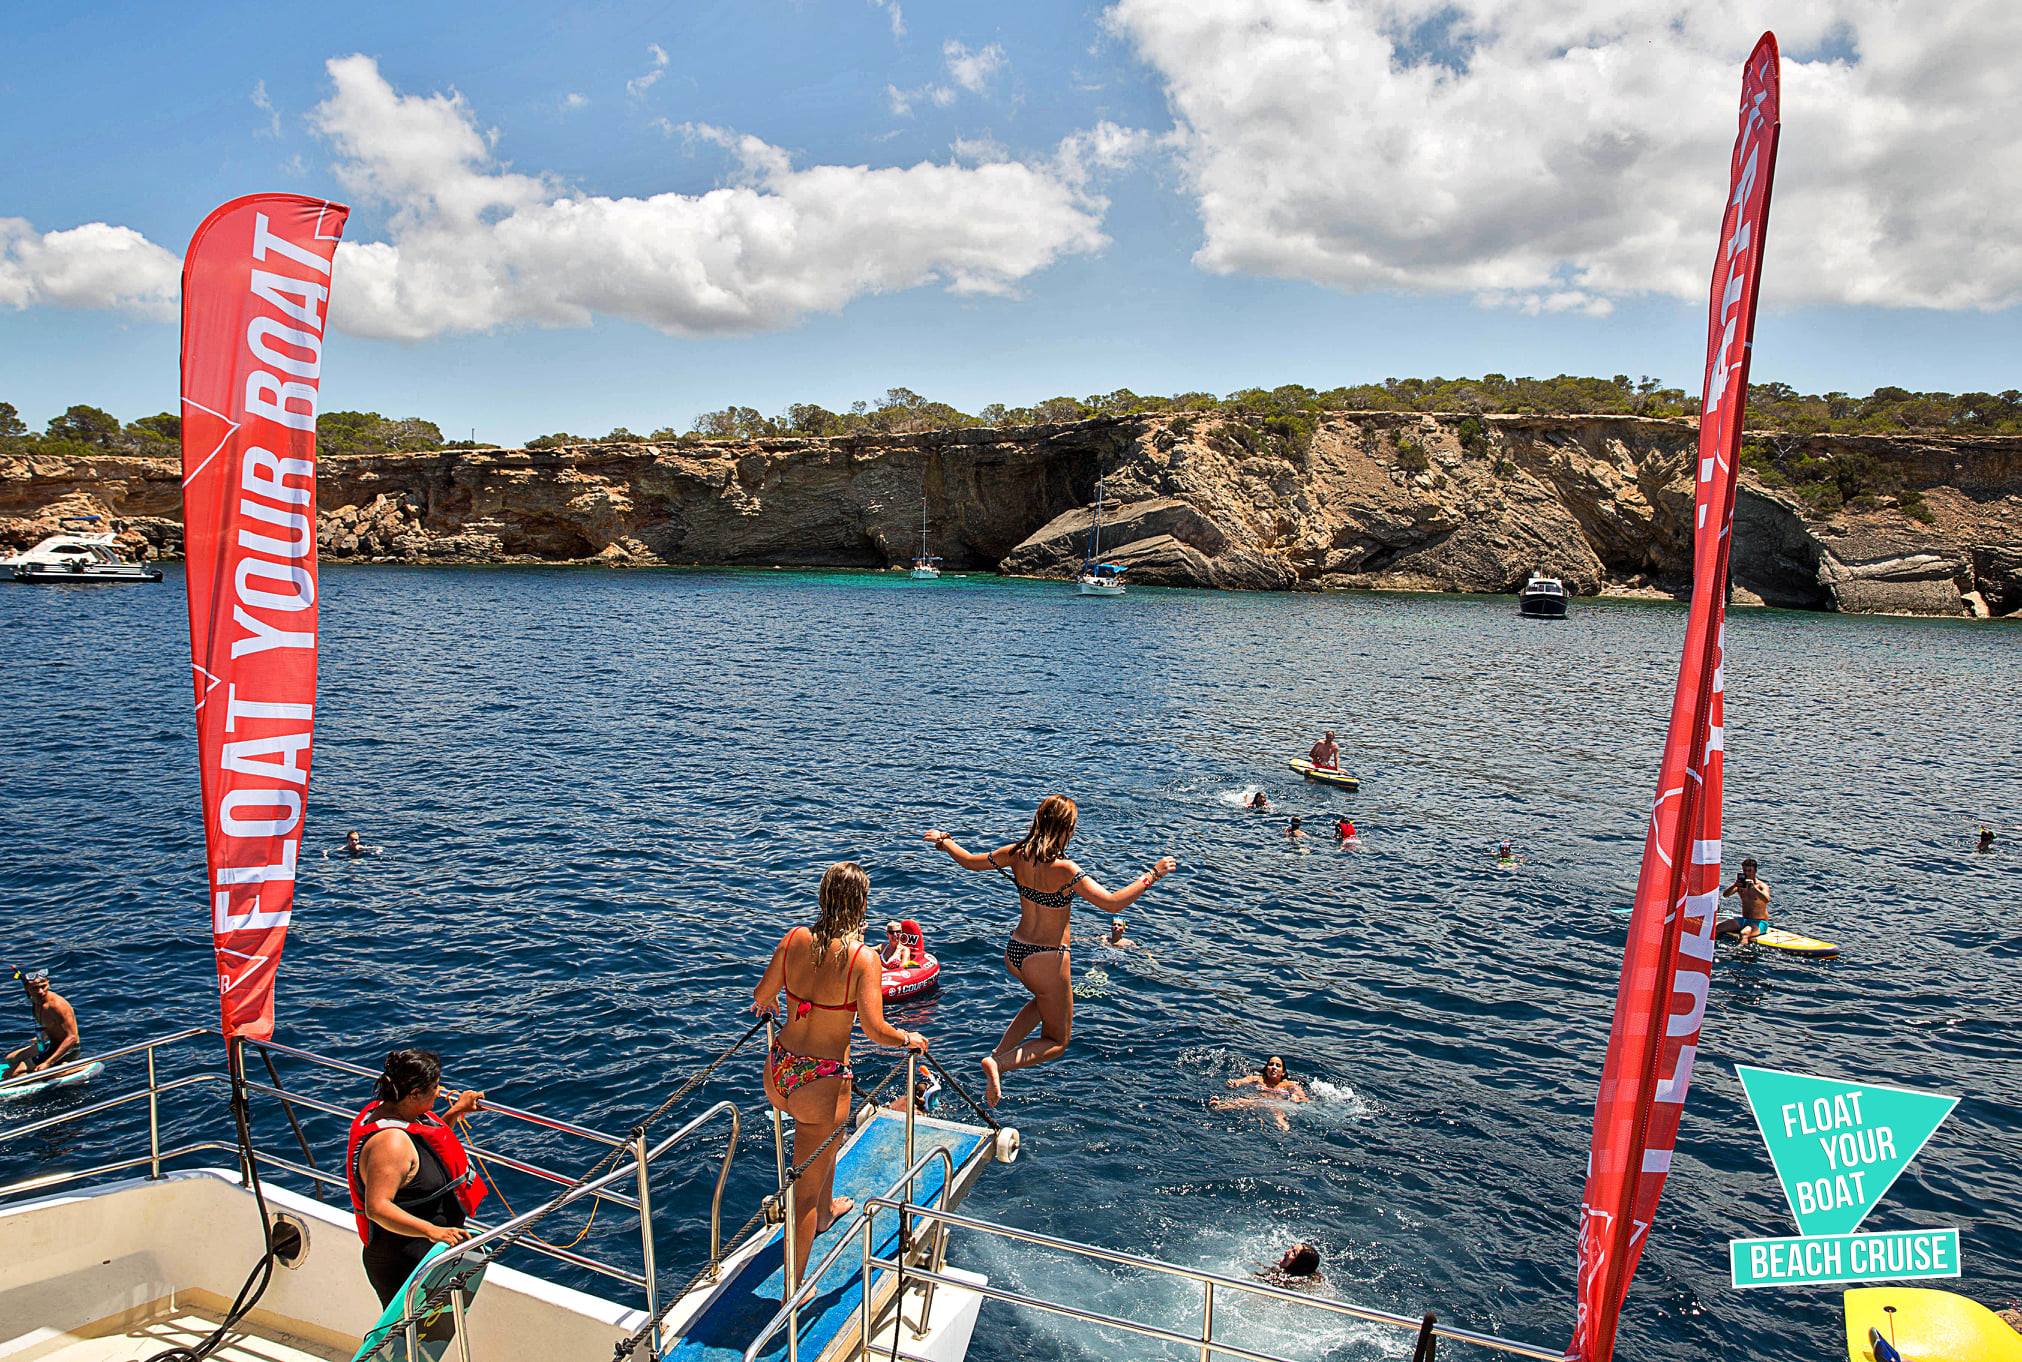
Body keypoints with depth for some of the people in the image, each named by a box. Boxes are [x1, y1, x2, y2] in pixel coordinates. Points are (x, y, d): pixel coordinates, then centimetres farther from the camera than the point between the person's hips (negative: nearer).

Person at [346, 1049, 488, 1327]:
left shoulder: (390, 1110, 1)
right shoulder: (390, 1141, -30)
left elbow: (429, 1145, 20)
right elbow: (377, 1207, -36)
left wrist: (455, 1112, 12)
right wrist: (431, 1230, -42)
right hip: (406, 1268, -10)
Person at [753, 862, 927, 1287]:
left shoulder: (795, 938, -5)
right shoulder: (863, 957, -18)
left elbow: (761, 996, 6)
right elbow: (875, 1031, -23)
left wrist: (763, 1004, 29)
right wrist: (910, 1039, -3)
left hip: (778, 1070, 6)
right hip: (822, 1081, -6)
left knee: (824, 1136, 36)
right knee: (806, 1188, 11)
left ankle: (826, 1210, 59)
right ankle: (794, 1287, 24)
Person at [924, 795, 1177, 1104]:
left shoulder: (1016, 854, -7)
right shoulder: (1064, 870, -25)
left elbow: (970, 861, 8)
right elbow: (1113, 903, -28)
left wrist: (943, 841, 26)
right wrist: (1153, 875, -18)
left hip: (1014, 953, 7)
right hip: (1046, 961, -6)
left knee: (1046, 1001, 36)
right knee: (1057, 1043, 13)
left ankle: (997, 1055, 21)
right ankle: (1000, 1064, -11)